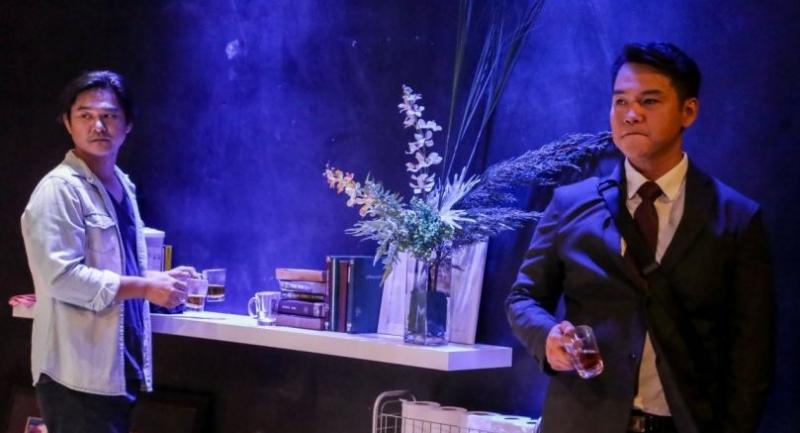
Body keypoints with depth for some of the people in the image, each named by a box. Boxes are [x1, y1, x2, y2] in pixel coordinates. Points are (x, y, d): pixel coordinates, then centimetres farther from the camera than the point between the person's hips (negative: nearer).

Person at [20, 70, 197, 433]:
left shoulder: (121, 186, 15)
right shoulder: (59, 190, -13)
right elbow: (61, 276, -22)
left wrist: (159, 281, 7)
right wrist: (145, 288, -20)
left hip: (117, 370, 9)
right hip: (78, 375, -9)